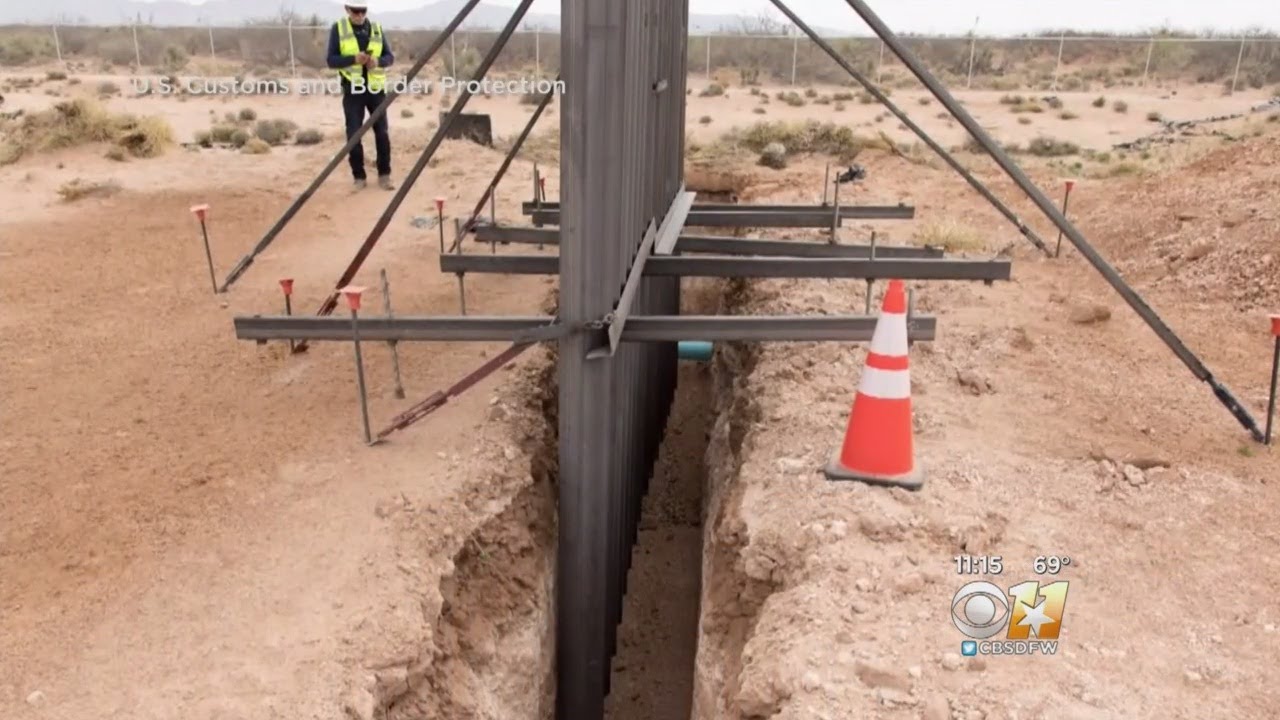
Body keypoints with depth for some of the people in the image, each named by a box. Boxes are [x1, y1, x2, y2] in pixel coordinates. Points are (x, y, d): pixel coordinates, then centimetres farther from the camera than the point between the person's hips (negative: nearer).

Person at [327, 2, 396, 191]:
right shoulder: (338, 28, 0)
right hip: (353, 89, -2)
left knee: (382, 133, 0)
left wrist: (378, 61, -15)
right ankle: (359, 176, 9)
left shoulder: (376, 28, 7)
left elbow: (390, 56, 7)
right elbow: (331, 60, -4)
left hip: (376, 88, 2)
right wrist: (353, 58, -20)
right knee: (354, 135, -1)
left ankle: (384, 175, 9)